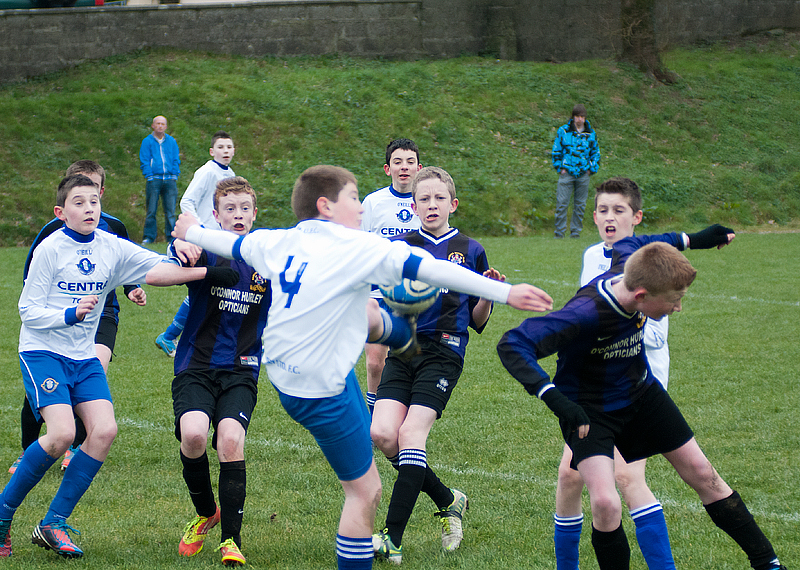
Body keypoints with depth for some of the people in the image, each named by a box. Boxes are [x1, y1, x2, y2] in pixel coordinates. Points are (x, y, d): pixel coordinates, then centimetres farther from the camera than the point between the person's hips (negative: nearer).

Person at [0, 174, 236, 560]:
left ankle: (53, 524, -2)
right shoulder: (50, 249, -8)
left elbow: (157, 270, -4)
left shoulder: (112, 248, 5)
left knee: (104, 430, -13)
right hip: (42, 351, -5)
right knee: (62, 433, -22)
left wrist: (208, 272, -16)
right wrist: (72, 314, -23)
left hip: (83, 357, 5)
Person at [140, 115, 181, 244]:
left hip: (170, 179, 2)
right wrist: (149, 176, -8)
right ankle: (149, 237, 0)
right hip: (154, 179, -2)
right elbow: (144, 162, 3)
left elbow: (176, 160, 14)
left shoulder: (171, 141, 14)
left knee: (170, 210, 0)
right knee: (151, 210, -3)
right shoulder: (147, 141, 6)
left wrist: (174, 175, 1)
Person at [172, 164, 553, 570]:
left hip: (282, 371, 8)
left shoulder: (281, 242, 2)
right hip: (322, 392, -8)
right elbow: (428, 270, -23)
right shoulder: (356, 247, -18)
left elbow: (233, 244, 21)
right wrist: (505, 293, -25)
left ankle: (395, 332, 63)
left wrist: (192, 232, 43)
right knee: (364, 491, 2)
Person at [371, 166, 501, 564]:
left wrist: (489, 295, -9)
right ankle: (448, 500, 11)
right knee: (383, 434, -13)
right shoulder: (400, 247, 11)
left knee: (411, 434, -17)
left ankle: (393, 539, -15)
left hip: (443, 352, -3)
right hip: (402, 350, 3)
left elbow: (477, 322, 10)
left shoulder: (469, 251, 8)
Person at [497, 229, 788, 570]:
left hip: (640, 391, 6)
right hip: (589, 410, -6)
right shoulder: (586, 314, -40)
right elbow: (512, 345, -45)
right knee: (605, 504, -25)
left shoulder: (632, 269, -20)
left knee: (702, 474, 13)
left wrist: (691, 241, 14)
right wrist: (552, 396, -56)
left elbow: (626, 245, 6)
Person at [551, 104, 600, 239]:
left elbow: (596, 153, 17)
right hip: (567, 173, -2)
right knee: (562, 204, -6)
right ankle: (559, 233, 0)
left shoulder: (591, 134, 7)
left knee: (580, 205, 6)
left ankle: (575, 232, 14)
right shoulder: (563, 131, 1)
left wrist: (591, 169, 6)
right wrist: (560, 168, 0)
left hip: (583, 175, 2)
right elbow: (556, 151, 7)